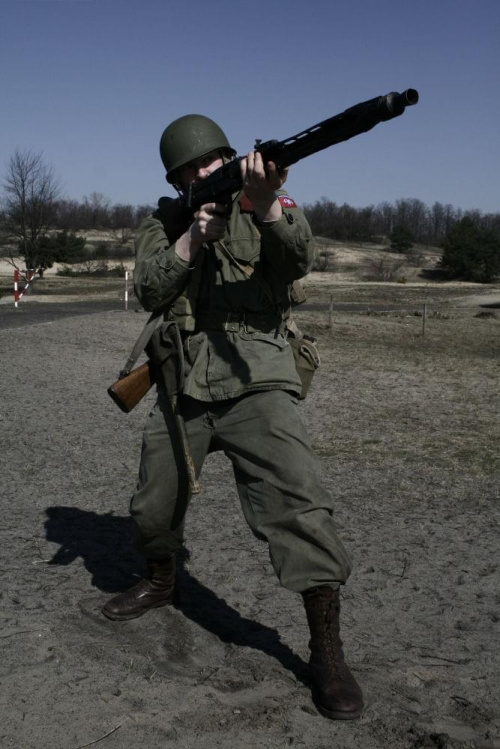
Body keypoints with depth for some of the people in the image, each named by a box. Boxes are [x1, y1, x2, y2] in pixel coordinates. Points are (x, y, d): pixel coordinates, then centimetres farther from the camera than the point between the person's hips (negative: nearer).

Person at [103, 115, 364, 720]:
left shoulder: (270, 208, 3)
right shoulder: (162, 222, 11)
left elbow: (297, 261, -18)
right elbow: (148, 290, -4)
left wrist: (266, 204, -37)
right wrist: (193, 237, -18)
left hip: (255, 380, -4)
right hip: (182, 388, 4)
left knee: (298, 505, -18)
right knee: (153, 508, 16)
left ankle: (326, 651, -6)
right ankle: (160, 581, 47)